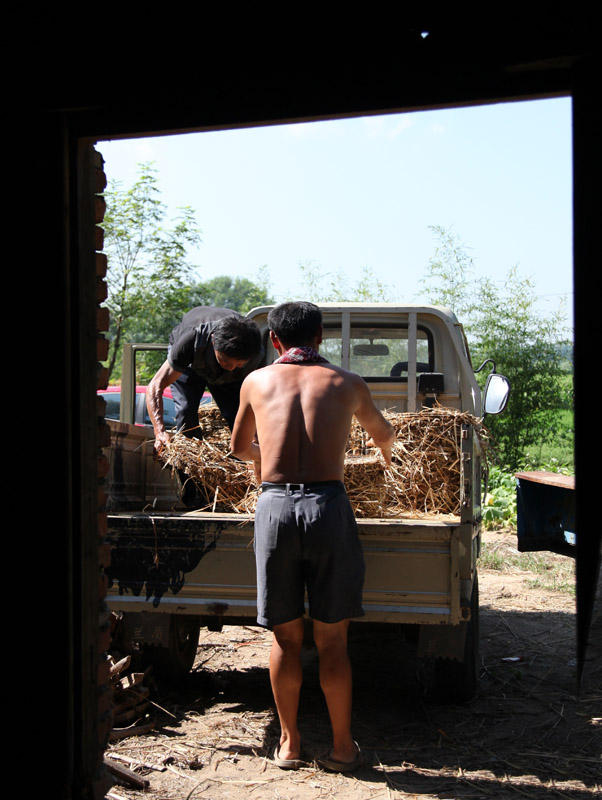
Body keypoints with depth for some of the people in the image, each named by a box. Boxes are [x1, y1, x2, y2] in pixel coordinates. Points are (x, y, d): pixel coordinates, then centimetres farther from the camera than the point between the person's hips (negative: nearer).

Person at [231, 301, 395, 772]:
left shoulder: (257, 381, 14)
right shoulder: (346, 384, 13)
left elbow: (240, 447, 30)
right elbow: (382, 433, 34)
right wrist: (387, 452, 57)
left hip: (275, 506, 1)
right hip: (328, 504, 0)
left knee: (286, 637, 12)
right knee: (332, 639, 10)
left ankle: (289, 743, 24)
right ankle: (343, 746, 20)